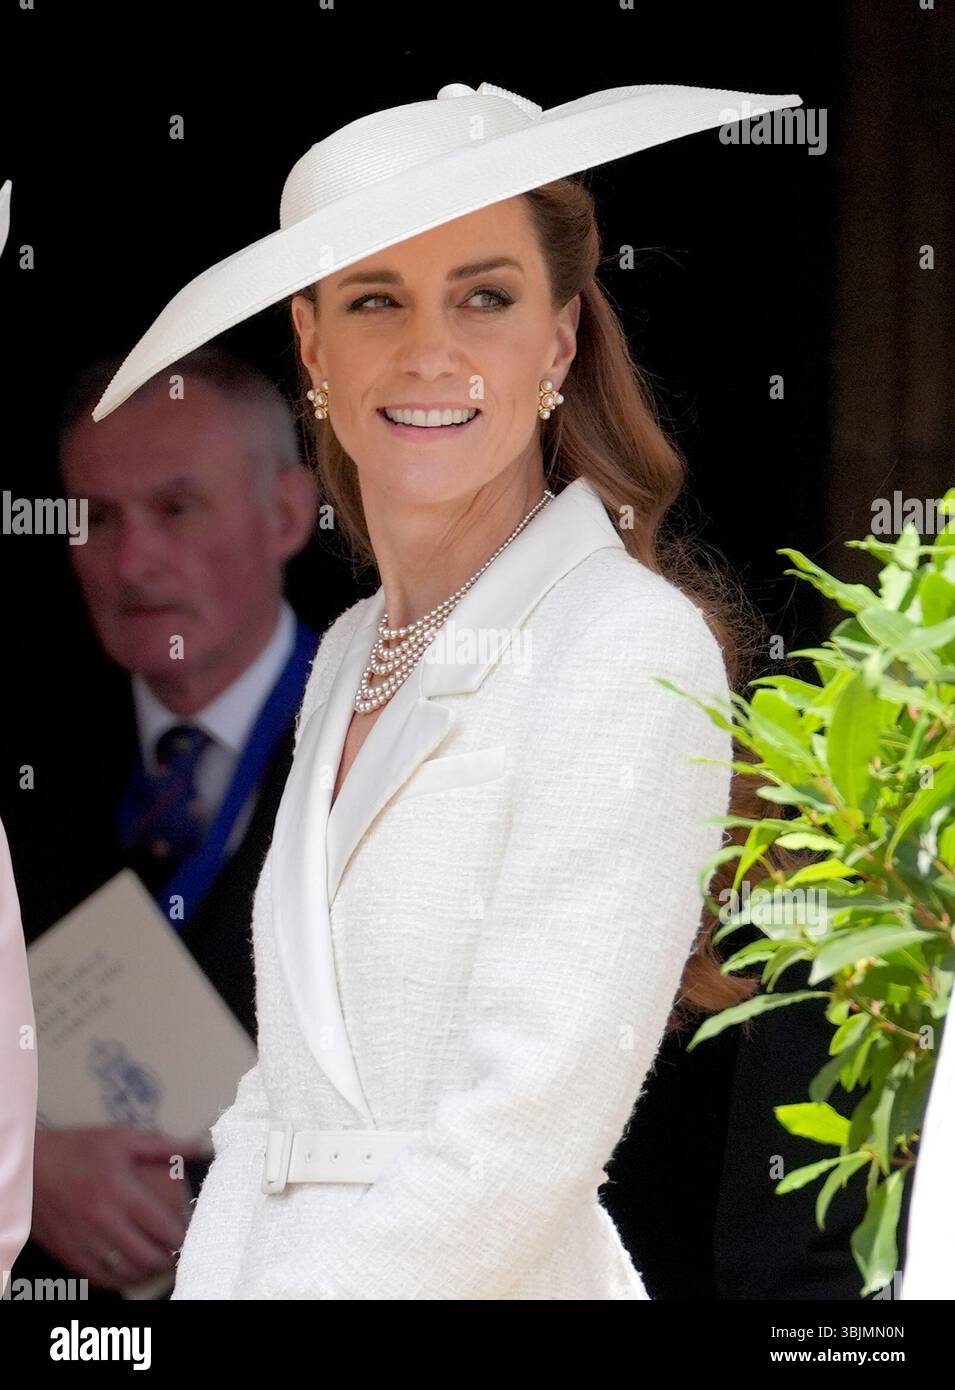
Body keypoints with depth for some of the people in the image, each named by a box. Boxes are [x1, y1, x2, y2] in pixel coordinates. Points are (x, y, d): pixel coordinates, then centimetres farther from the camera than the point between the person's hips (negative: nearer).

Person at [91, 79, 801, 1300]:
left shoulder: (631, 650, -14)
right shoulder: (351, 657, 11)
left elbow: (519, 1137, -20)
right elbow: (290, 1081, 12)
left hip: (482, 1283, -7)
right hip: (257, 1261, 7)